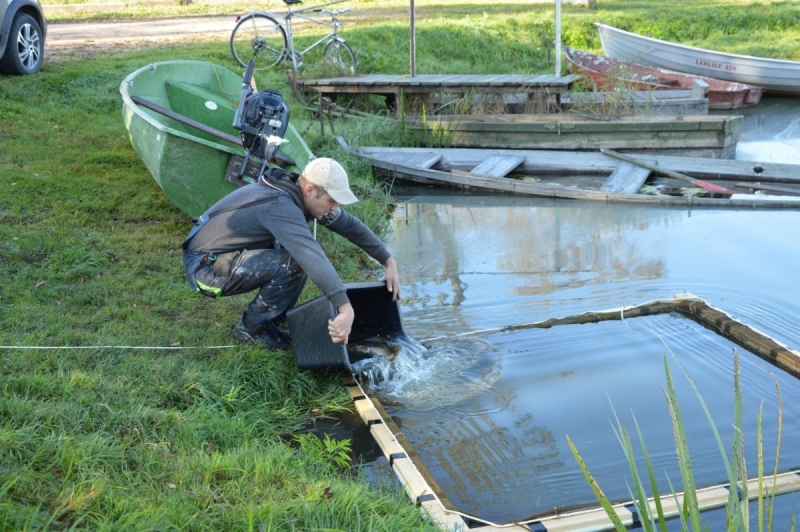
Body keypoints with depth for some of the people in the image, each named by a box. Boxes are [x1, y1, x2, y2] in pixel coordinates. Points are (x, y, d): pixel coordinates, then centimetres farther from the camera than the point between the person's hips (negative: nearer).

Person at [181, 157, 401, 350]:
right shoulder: (280, 206, -30)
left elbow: (350, 225, 6)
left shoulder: (297, 192, -2)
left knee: (300, 249, 2)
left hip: (226, 255, 9)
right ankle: (251, 327, -4)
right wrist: (345, 309, -53)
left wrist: (389, 261, 3)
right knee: (294, 264, -25)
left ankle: (272, 318, 11)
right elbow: (313, 258, -45)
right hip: (205, 267, -9)